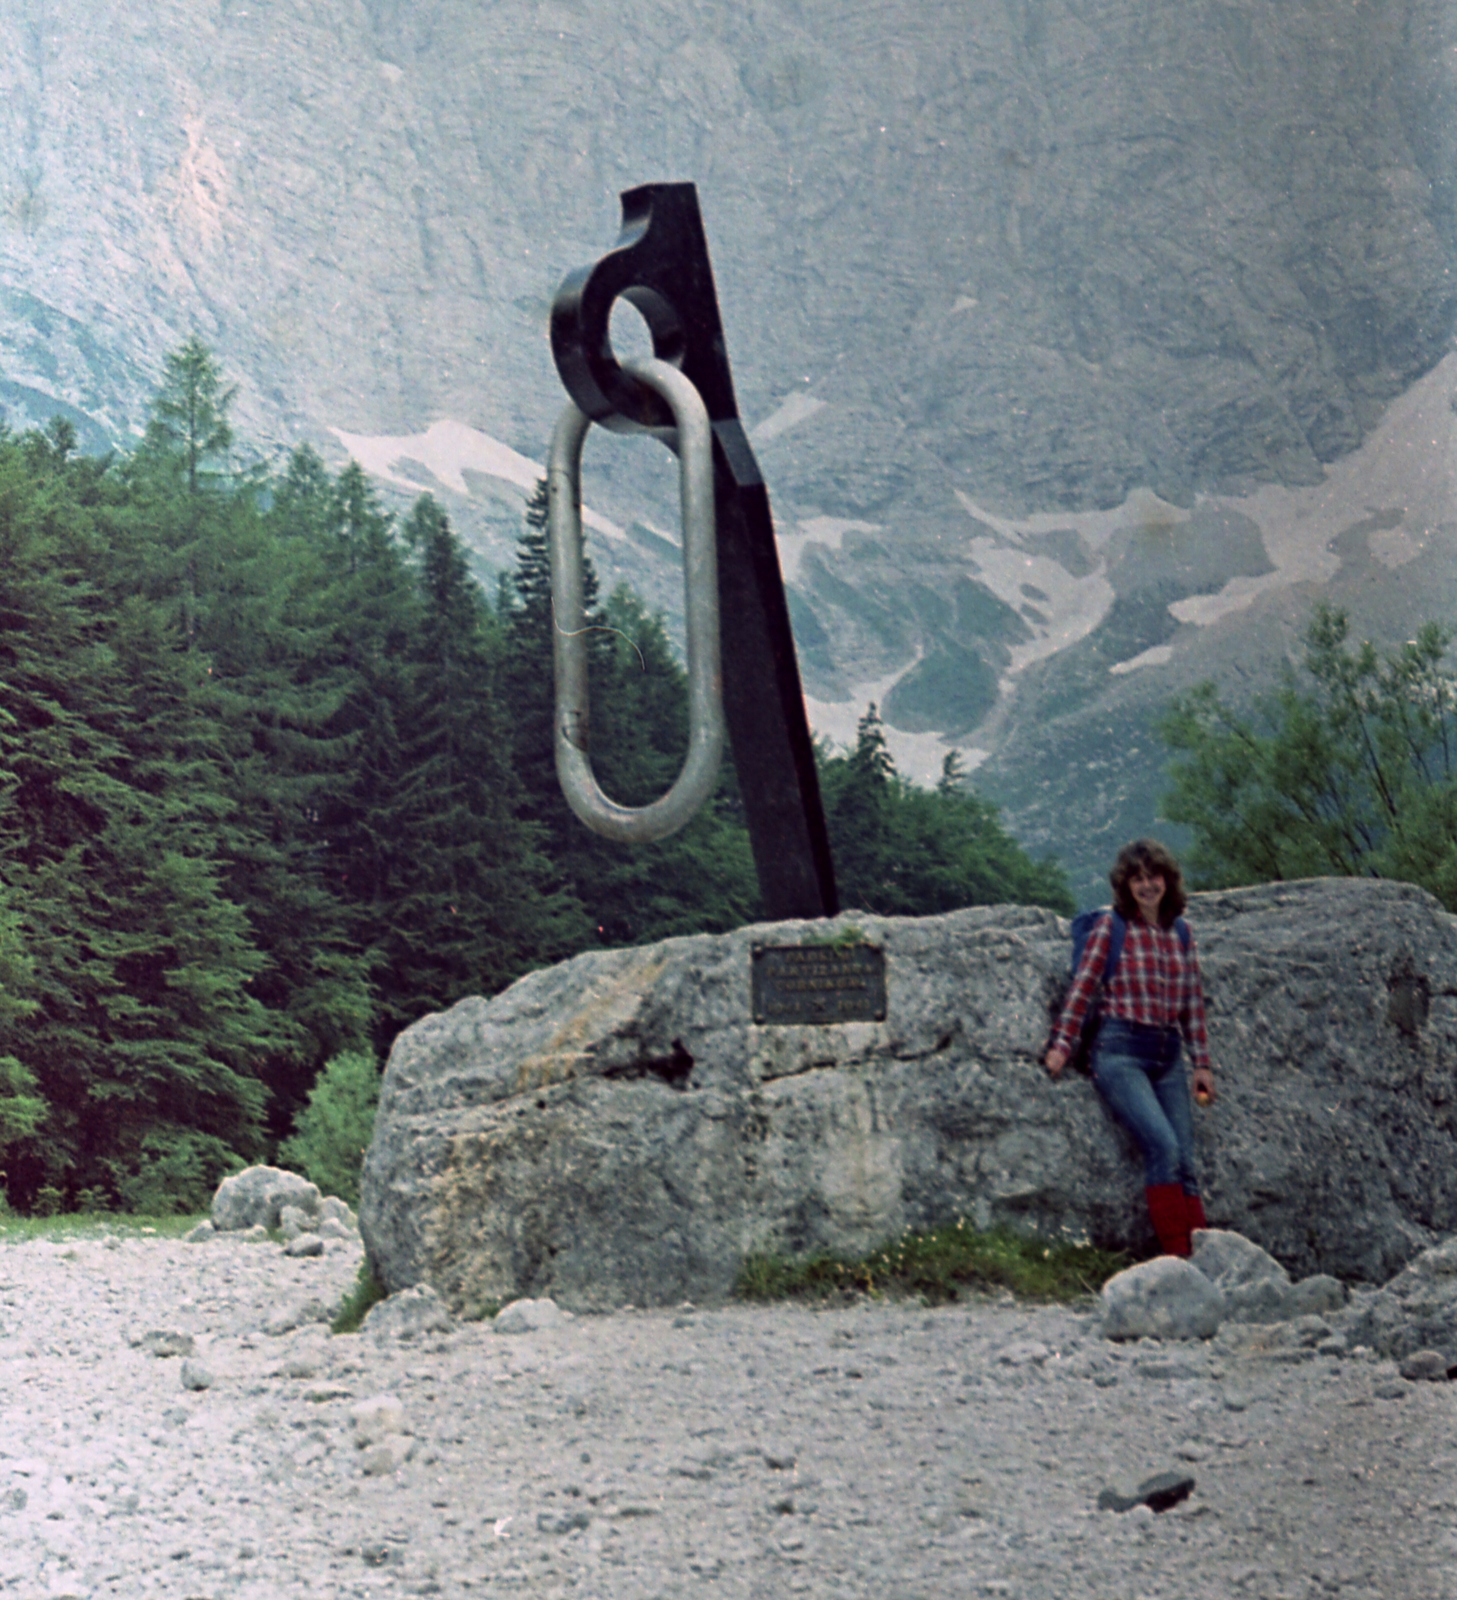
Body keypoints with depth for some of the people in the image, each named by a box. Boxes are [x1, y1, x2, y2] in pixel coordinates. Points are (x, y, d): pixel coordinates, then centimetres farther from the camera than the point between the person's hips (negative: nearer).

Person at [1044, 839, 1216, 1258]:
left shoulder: (1180, 934, 13)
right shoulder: (1111, 927, 1)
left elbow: (1193, 1003, 17)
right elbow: (1082, 987, 1)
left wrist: (1202, 1063, 14)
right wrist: (1061, 1045, -4)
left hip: (1167, 1056, 5)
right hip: (1120, 1050, -5)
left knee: (1184, 1161, -4)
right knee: (1162, 1144, -22)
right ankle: (1175, 1256, -20)